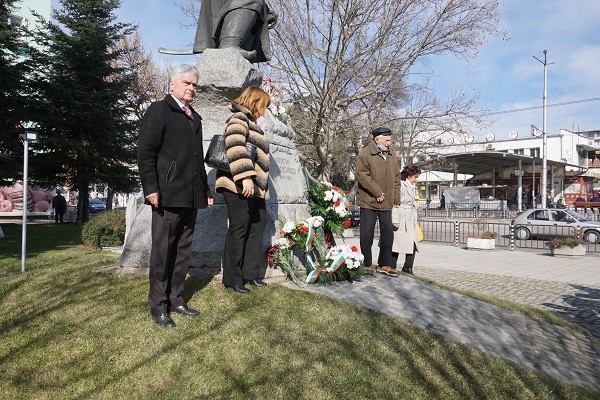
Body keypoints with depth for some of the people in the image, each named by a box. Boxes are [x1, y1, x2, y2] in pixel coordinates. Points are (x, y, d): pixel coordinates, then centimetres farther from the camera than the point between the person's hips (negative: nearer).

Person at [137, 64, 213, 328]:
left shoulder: (195, 118, 21)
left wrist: (206, 191, 16)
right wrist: (151, 188, -17)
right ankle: (158, 304, 10)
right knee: (162, 249, 0)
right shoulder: (159, 110, 0)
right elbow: (145, 152, -9)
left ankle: (175, 298, 22)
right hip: (167, 194, -7)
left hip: (191, 196, 7)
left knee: (183, 249, 11)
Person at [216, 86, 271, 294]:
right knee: (238, 229, -5)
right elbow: (236, 149, -23)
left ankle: (249, 272, 19)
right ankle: (232, 278, 5)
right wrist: (246, 177, -32)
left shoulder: (249, 121, 25)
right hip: (238, 185, -10)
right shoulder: (239, 118, -6)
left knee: (258, 224, 11)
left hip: (252, 186, 10)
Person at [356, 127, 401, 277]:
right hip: (368, 202, -6)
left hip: (386, 203, 6)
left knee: (388, 233, 7)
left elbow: (397, 179, 20)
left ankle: (384, 264, 18)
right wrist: (377, 192, -16)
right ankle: (367, 265, 14)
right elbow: (362, 175, -16)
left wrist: (396, 199, 12)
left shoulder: (392, 157, 15)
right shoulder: (365, 154, -7)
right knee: (367, 234, 2)